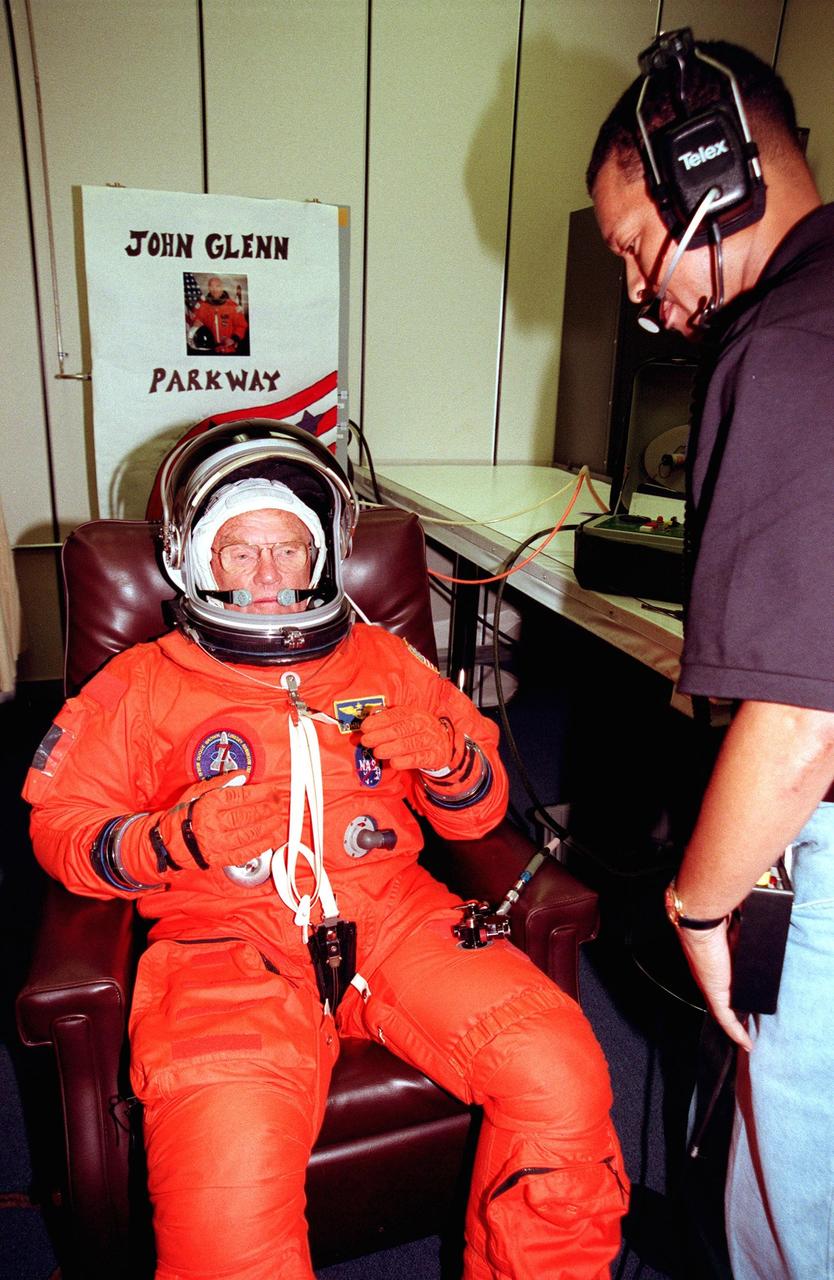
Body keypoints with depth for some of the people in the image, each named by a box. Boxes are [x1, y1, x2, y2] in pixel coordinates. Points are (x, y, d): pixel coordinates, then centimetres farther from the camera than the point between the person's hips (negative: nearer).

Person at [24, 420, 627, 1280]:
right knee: (226, 1193, -29)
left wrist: (446, 758, -4)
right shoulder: (145, 682, 15)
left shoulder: (384, 661, 20)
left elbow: (476, 813, 20)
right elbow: (61, 827, 11)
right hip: (227, 927, -1)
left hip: (387, 909, 3)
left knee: (562, 1078, -19)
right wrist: (176, 841, -9)